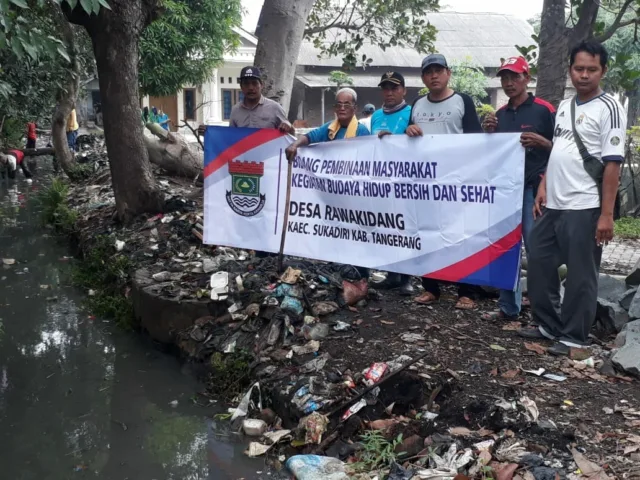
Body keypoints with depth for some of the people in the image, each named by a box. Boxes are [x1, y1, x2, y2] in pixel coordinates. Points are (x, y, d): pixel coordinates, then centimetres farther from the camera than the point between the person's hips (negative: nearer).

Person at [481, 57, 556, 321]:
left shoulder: (544, 109, -3)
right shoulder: (500, 114, 14)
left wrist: (541, 141, -21)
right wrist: (490, 133, 0)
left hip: (533, 187, -6)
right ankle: (508, 307, 16)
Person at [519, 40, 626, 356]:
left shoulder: (608, 108, -8)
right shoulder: (564, 106, 14)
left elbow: (612, 164, -12)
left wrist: (606, 214, -16)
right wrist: (543, 187, 12)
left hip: (584, 208, -8)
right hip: (552, 204, 8)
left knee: (580, 275, 2)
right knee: (539, 264, 14)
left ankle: (574, 336, 16)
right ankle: (549, 325, 28)